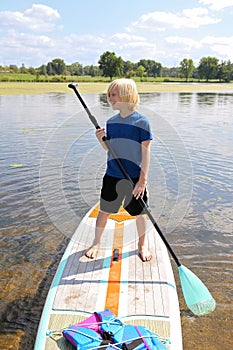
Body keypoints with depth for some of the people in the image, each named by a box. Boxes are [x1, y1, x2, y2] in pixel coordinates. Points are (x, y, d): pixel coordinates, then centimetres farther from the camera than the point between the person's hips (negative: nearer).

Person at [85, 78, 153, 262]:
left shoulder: (141, 121, -11)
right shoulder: (111, 122, 4)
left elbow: (145, 152, -12)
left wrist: (143, 180, -14)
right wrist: (101, 139, -9)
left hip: (135, 177, -4)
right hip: (112, 176, 4)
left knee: (139, 213, 11)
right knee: (104, 210, 12)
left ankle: (142, 244, 33)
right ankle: (96, 242, 33)